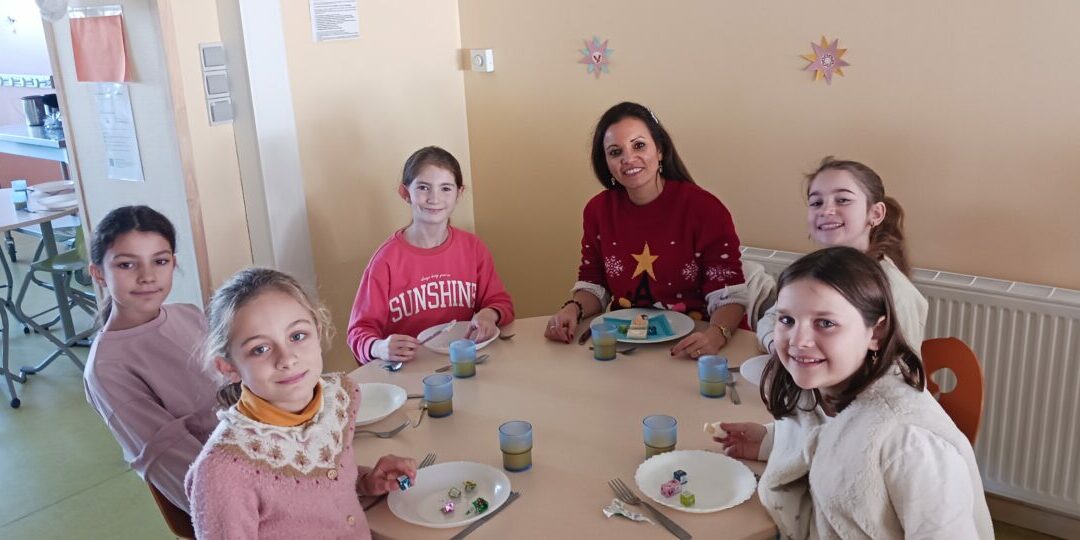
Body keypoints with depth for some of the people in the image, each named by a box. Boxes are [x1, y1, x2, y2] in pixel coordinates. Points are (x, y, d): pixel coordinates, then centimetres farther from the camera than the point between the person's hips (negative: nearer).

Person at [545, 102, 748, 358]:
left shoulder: (705, 209, -5)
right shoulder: (598, 210, 7)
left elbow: (729, 295, -7)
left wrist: (715, 335, -27)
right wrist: (573, 308, -7)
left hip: (690, 347, -2)